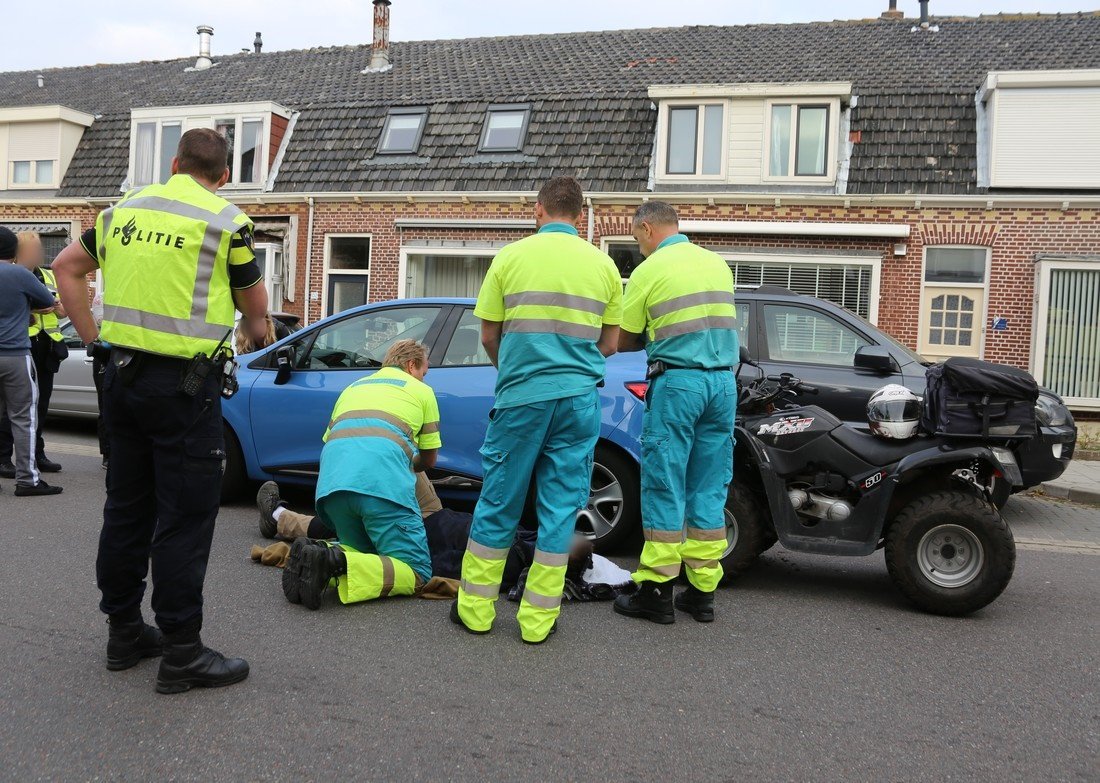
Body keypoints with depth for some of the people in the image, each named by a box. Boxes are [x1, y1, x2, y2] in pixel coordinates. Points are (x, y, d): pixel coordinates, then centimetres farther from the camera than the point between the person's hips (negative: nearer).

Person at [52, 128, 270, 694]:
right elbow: (255, 307, 2)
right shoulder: (226, 221, -7)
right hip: (184, 383, -6)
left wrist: (91, 334, 18)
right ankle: (182, 655, 5)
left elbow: (67, 267, 19)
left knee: (126, 507, 15)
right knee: (184, 519, -1)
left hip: (122, 374, 6)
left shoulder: (125, 210, 10)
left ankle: (125, 632, 26)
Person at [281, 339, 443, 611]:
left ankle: (312, 555, -5)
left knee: (363, 554, 24)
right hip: (382, 481, -5)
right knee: (417, 573, -2)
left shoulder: (353, 387, 36)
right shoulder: (421, 390, 24)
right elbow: (428, 460, 30)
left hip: (331, 480, 6)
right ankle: (337, 563, -25)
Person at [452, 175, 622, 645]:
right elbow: (609, 344, 10)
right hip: (579, 398, 1)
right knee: (561, 508, 7)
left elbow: (488, 336, 5)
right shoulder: (602, 264, 7)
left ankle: (475, 609, 18)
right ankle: (538, 619, 12)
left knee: (499, 502, 9)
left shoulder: (511, 256, 2)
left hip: (521, 396, -1)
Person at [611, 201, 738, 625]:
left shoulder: (649, 272, -5)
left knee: (665, 489, 1)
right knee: (709, 490, 9)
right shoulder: (718, 263, 13)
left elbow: (625, 342, 0)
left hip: (677, 383, -5)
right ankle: (702, 592, 14)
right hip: (723, 382, 6)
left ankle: (656, 591, 5)